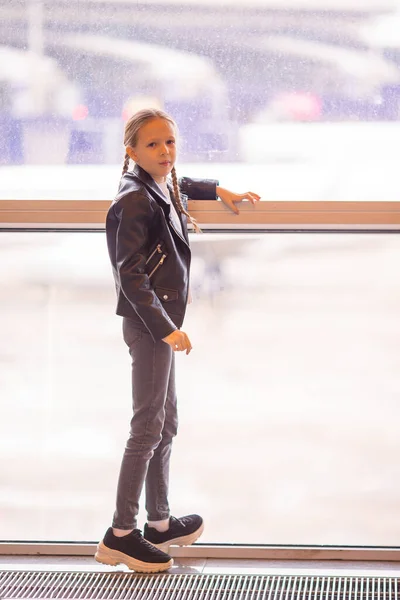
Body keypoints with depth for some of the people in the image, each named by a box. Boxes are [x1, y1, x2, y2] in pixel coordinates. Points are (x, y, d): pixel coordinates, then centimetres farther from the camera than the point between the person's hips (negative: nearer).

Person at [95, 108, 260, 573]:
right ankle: (120, 534, -4)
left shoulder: (163, 188, 11)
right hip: (148, 323, -10)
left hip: (161, 321, 10)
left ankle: (159, 524, 26)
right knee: (148, 426, -8)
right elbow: (131, 275, -22)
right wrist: (165, 328, -24)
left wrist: (218, 190, 35)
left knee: (166, 423, 15)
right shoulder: (135, 200, -17)